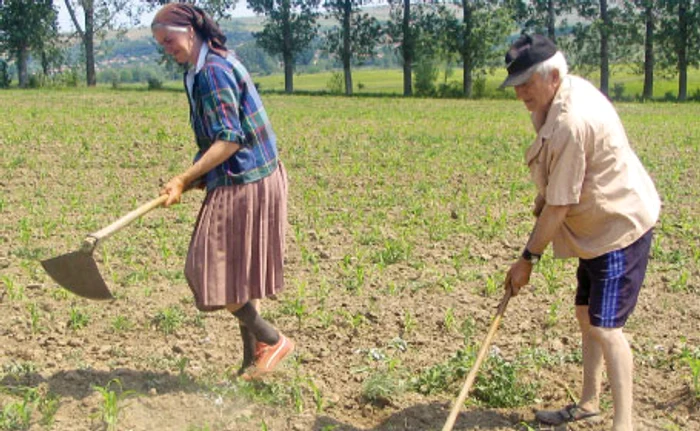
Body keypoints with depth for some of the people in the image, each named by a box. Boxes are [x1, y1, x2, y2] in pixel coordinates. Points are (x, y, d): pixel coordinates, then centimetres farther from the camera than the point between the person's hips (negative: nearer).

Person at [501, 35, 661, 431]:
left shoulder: (571, 122, -29)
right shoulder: (572, 89, 1)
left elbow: (559, 205, -25)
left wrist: (528, 258, -17)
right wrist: (544, 193, 9)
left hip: (621, 227, -11)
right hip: (602, 224, 11)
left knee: (605, 326, -12)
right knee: (586, 315, 17)